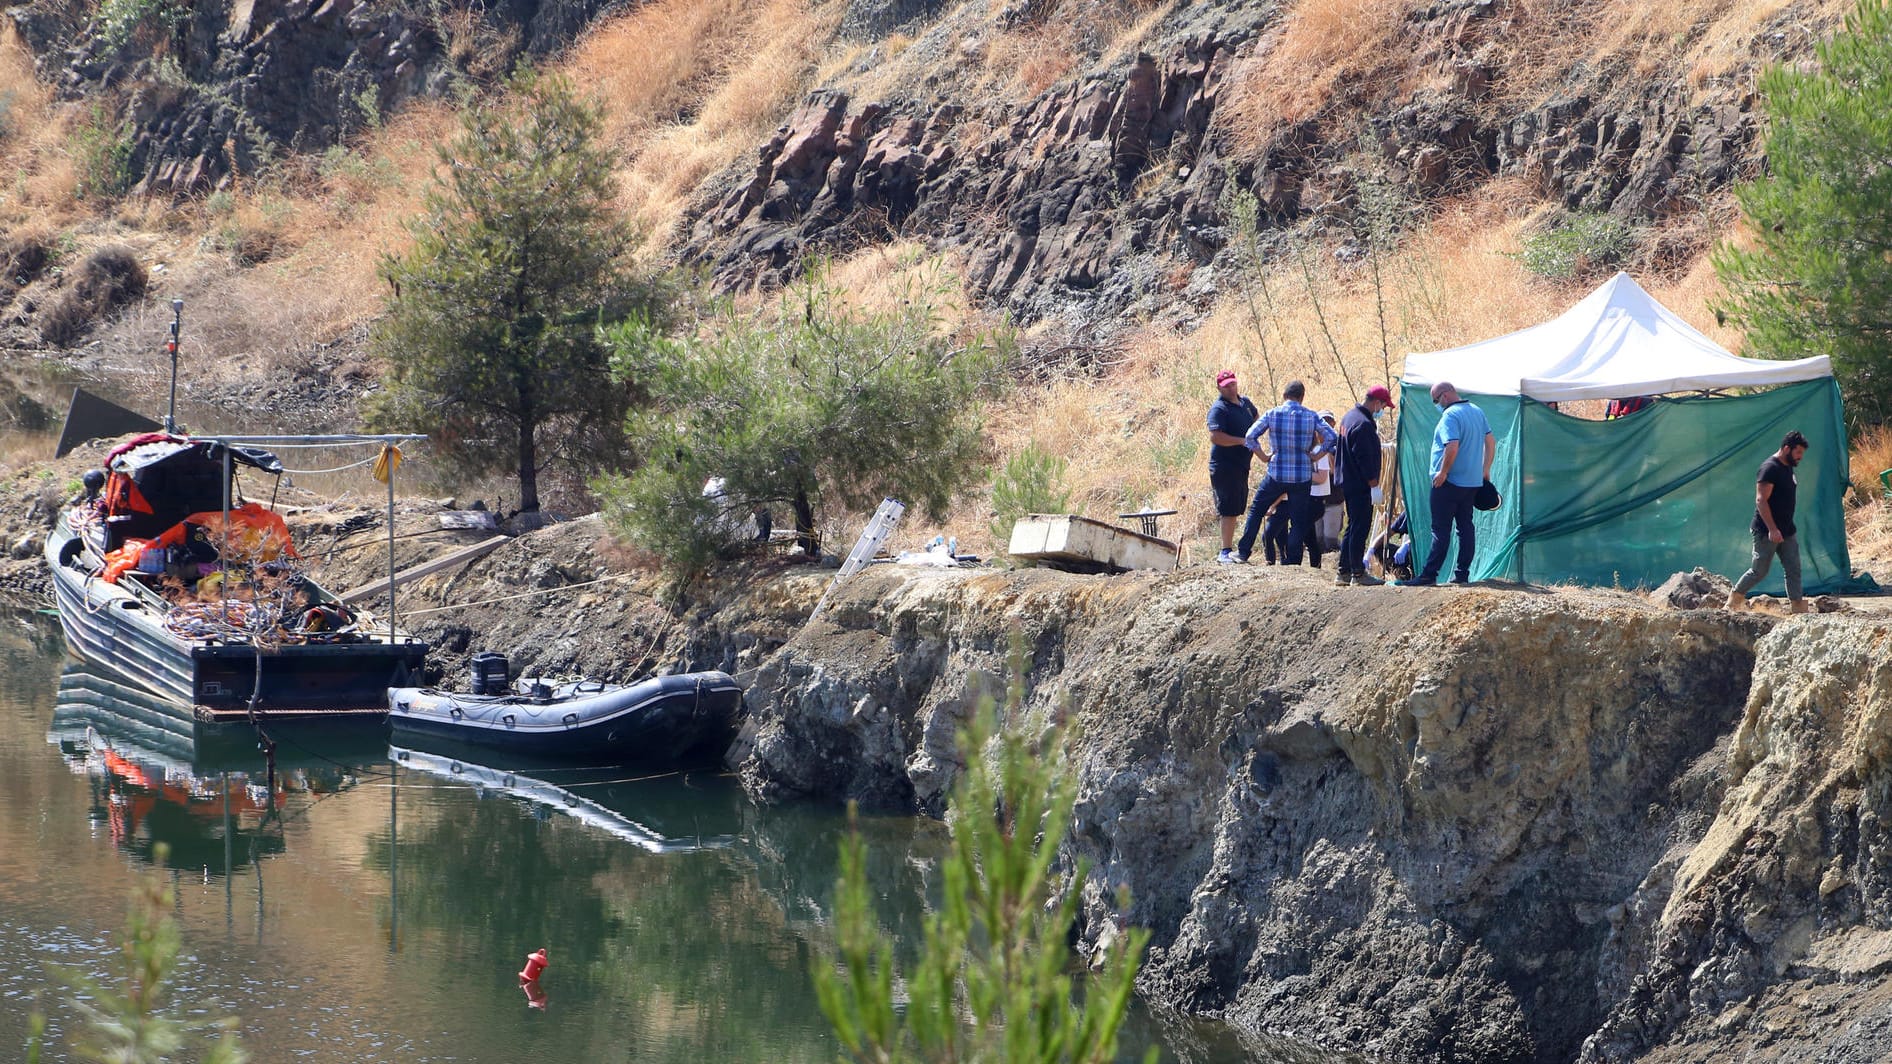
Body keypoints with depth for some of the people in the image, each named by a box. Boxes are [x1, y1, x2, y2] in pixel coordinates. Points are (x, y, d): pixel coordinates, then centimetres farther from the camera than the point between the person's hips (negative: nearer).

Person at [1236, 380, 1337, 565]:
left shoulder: (1272, 415, -4)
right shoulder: (1311, 416, -2)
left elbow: (1250, 436, -10)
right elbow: (1331, 438, -8)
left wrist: (1264, 456, 0)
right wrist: (1314, 456, 0)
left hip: (1276, 474, 0)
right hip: (1302, 476, 0)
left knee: (1256, 510, 17)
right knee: (1298, 520, 8)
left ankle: (1243, 552, 18)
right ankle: (1293, 560, 5)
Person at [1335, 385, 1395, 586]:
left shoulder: (1350, 417, 14)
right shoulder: (1363, 424, -19)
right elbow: (1365, 459, -22)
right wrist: (1374, 486, -18)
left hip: (1348, 484, 10)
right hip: (1361, 486, -10)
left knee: (1352, 528, 15)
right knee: (1360, 529, -5)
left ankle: (1344, 572, 18)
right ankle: (1358, 573, -2)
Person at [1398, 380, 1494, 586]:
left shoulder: (1450, 415, -16)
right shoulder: (1477, 412, 11)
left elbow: (1452, 447, -27)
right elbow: (1491, 441, 17)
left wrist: (1442, 472, -19)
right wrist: (1485, 469, 21)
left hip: (1449, 483, -8)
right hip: (1473, 482, 8)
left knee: (1441, 530, -7)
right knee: (1466, 527, 10)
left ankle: (1428, 575, -6)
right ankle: (1462, 574, 11)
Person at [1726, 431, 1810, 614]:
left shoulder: (1788, 467, 12)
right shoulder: (1770, 468, -17)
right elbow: (1761, 500, -22)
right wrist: (1772, 529, -27)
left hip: (1787, 531, 9)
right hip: (1767, 532, -9)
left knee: (1793, 569, 2)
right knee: (1760, 571, 1)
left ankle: (1798, 607, 2)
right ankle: (1735, 597, 20)